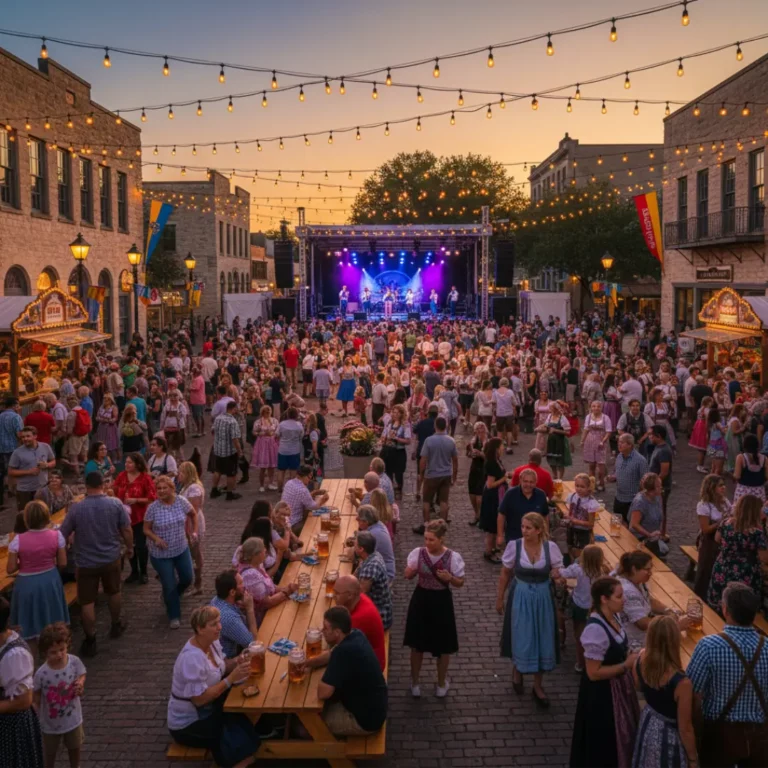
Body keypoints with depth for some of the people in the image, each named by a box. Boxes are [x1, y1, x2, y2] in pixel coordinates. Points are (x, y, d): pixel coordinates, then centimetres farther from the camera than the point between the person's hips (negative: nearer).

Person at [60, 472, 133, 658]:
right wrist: (129, 547, 13)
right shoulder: (116, 504, -12)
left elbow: (62, 535, -6)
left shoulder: (76, 508, -14)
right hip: (111, 558, 2)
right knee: (113, 592, 24)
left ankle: (90, 642, 13)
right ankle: (116, 626, 41)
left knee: (87, 602, 8)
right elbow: (126, 530, -5)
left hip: (86, 562, -2)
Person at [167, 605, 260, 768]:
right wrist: (232, 678, -31)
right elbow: (199, 699, -31)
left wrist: (236, 662, -13)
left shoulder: (212, 641, -5)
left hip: (207, 710, 8)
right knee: (240, 738, -16)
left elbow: (220, 666, 9)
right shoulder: (192, 658, -32)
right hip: (188, 725, -8)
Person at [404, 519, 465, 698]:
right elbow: (408, 575, 2)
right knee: (417, 644, 14)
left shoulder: (453, 557, -14)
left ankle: (441, 682, 37)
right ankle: (414, 681, 35)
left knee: (443, 646, 12)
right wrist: (411, 570, -21)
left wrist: (449, 578, -25)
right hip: (421, 600, 1)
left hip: (441, 602, -1)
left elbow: (460, 582, -4)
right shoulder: (417, 553, -10)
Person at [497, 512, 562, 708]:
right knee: (521, 638, 10)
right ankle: (517, 670, 42)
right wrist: (500, 598, 5)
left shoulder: (551, 547, -12)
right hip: (520, 597, -1)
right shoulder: (514, 545, -12)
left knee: (542, 640, 7)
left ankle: (537, 686, 24)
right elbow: (505, 574, 0)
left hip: (543, 598, 1)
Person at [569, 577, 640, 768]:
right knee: (603, 743, 12)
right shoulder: (596, 629, -31)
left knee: (618, 735, 25)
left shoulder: (613, 617, -4)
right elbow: (593, 672, -27)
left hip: (618, 685, 9)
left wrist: (631, 658, -1)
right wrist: (626, 665, -23)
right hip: (601, 693, -8)